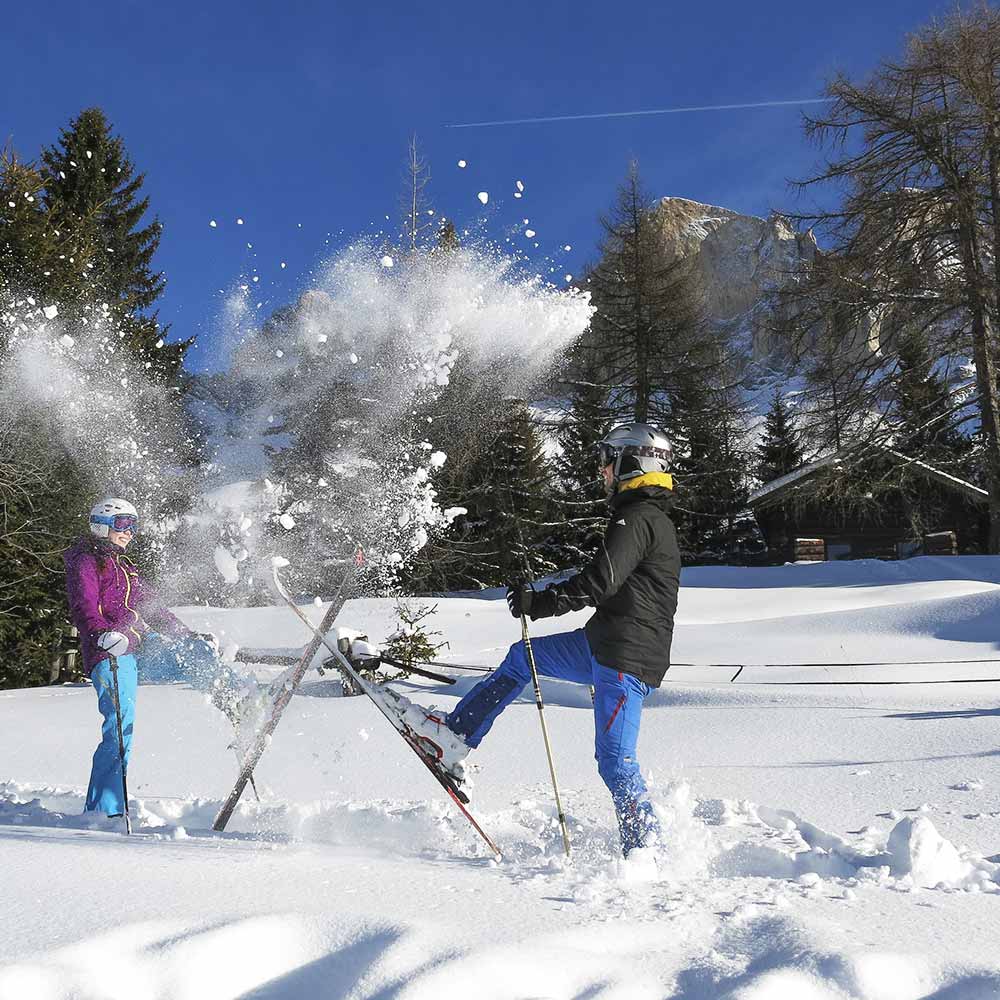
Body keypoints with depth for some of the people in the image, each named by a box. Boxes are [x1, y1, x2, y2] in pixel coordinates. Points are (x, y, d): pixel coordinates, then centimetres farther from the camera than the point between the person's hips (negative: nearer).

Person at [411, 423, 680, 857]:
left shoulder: (637, 517, -12)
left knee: (614, 759, -9)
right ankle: (454, 736, 20)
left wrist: (539, 602, -18)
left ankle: (646, 851, -2)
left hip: (626, 656, -10)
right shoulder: (657, 521, 21)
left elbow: (599, 582, -24)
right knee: (522, 657, 17)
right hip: (607, 646, 10)